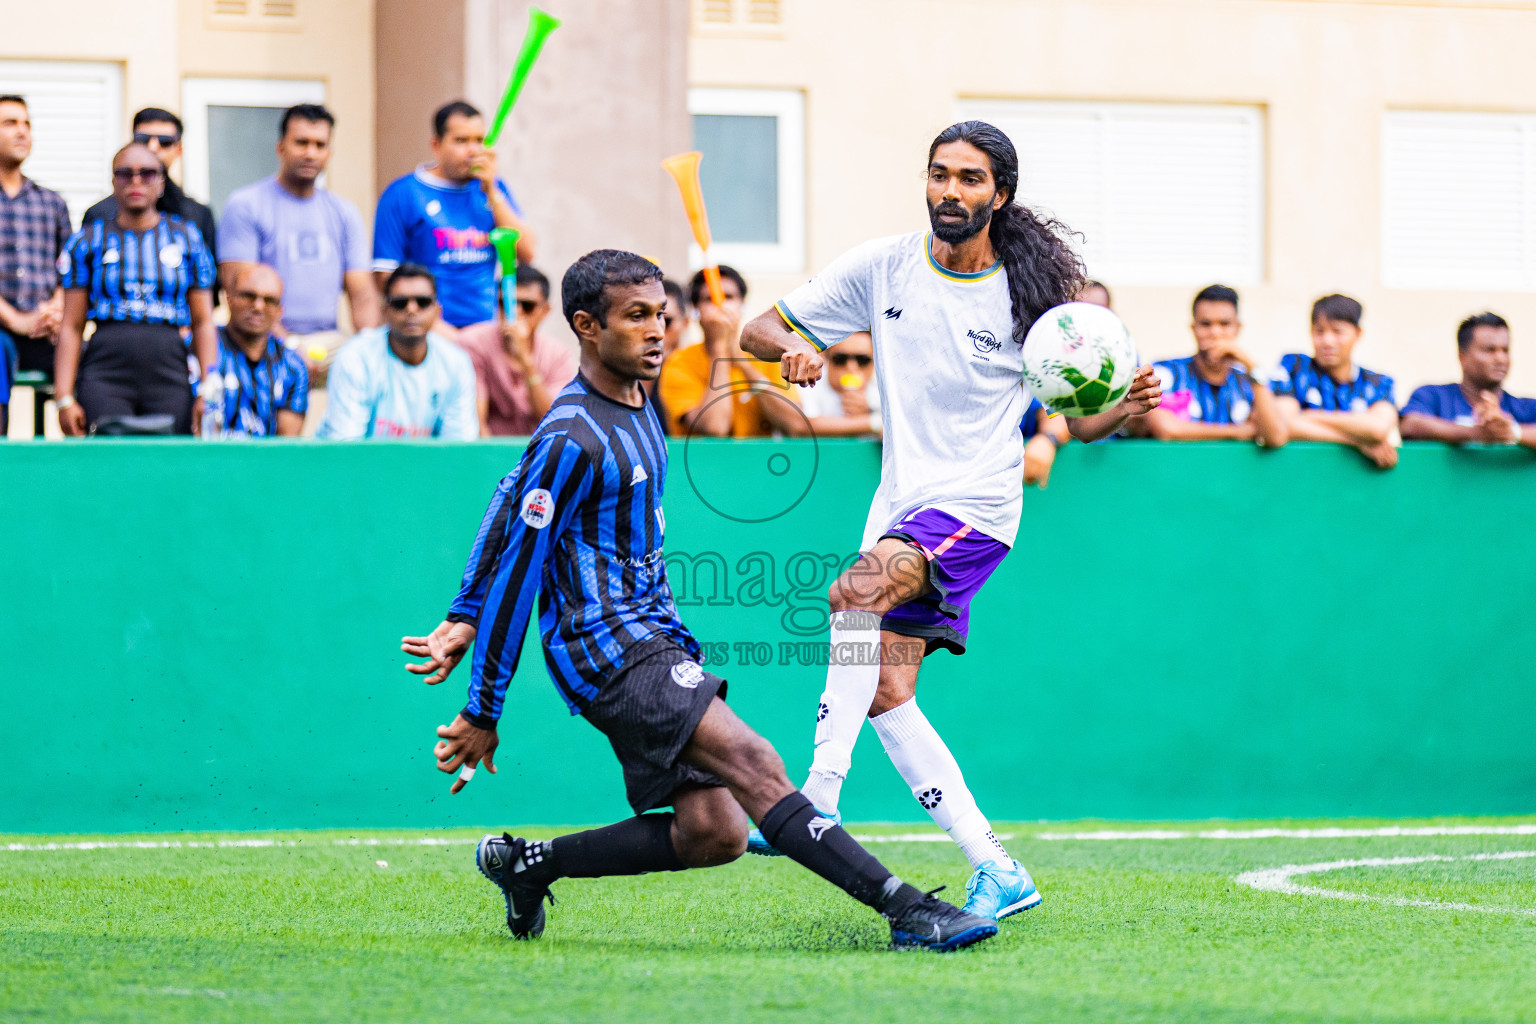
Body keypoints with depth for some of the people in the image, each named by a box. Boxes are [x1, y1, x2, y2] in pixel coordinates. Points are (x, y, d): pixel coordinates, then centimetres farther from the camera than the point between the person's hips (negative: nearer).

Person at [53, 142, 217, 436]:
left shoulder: (186, 238, 12)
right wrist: (65, 398, -2)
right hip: (105, 376, -1)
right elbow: (71, 326, 7)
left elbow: (203, 323, 10)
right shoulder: (89, 241, 10)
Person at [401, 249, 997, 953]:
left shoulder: (634, 405, 13)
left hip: (656, 640, 10)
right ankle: (903, 909, -29)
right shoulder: (573, 439, -15)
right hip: (609, 650, -10)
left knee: (712, 832, -1)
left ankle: (526, 864, 13)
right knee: (752, 764, -22)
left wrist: (465, 619, 23)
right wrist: (481, 716, -10)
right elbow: (517, 573, -13)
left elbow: (510, 504, 23)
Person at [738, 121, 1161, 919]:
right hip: (901, 504, 5)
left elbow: (1081, 420, 4)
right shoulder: (884, 267, 4)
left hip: (975, 508, -5)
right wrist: (792, 347, -16)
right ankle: (994, 869, 2)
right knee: (886, 693, -3)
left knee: (855, 594, -31)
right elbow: (759, 330, 8)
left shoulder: (1030, 295, -4)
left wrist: (1129, 405, -18)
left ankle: (818, 800, -37)